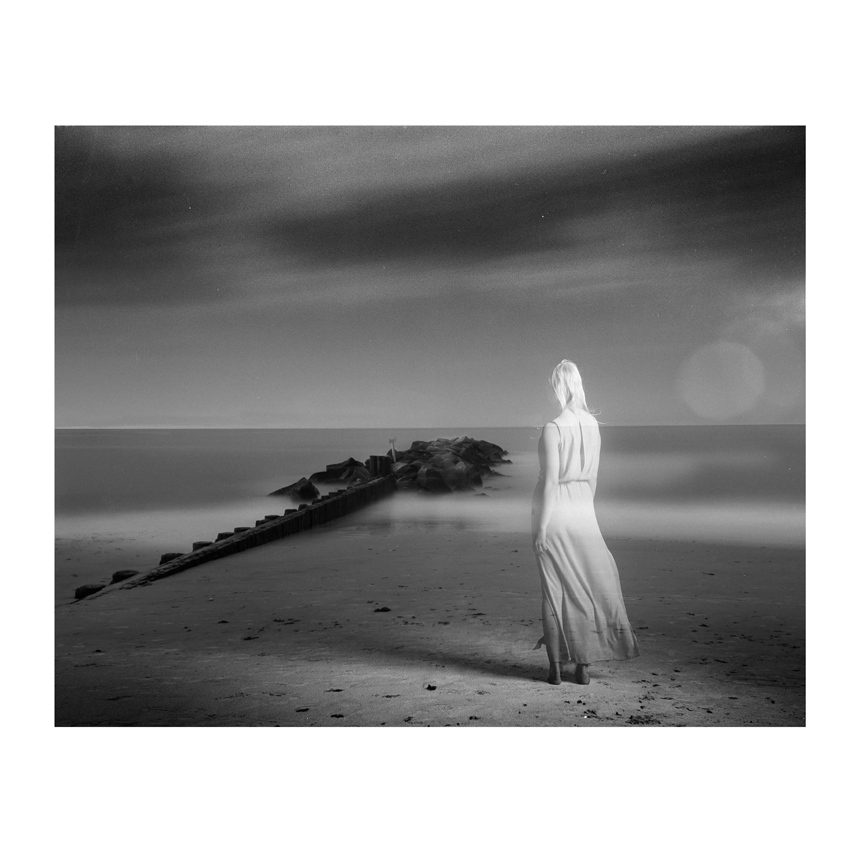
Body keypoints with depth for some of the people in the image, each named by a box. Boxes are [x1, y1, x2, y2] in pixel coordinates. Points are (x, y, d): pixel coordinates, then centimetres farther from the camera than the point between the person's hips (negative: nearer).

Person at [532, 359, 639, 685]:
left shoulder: (552, 429, -16)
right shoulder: (592, 424, 4)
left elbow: (550, 481, -18)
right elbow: (592, 475, 10)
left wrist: (541, 529, -14)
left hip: (553, 510, -5)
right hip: (582, 510, 5)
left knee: (555, 588, 4)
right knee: (585, 585, 13)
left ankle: (557, 666, 12)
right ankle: (582, 665, 17)